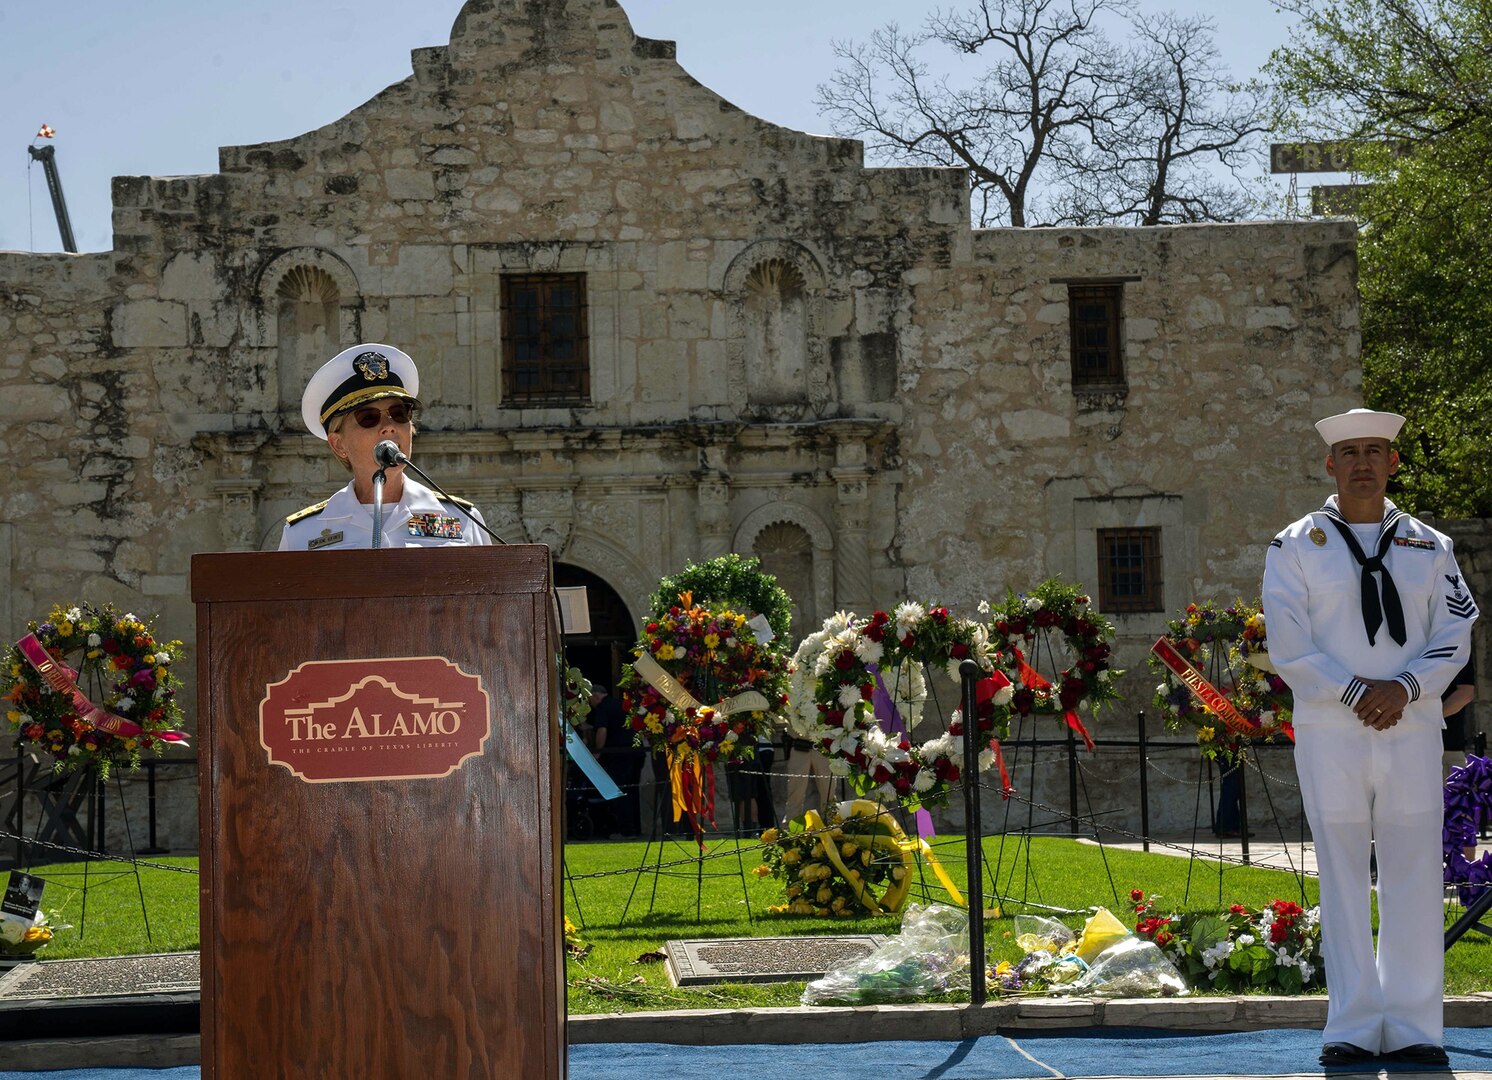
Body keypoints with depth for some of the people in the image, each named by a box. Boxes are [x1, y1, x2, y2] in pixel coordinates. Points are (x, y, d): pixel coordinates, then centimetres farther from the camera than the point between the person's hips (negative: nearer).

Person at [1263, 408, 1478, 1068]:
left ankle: (1414, 1029, 6)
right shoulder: (1295, 548, 5)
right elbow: (1289, 648, -2)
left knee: (1414, 881, 0)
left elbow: (1454, 637, 5)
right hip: (1328, 734, -1)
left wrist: (1403, 688, -13)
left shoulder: (1430, 548, 12)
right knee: (1342, 883, 0)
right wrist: (1355, 692, -15)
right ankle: (1353, 1029, 6)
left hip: (1412, 731, 2)